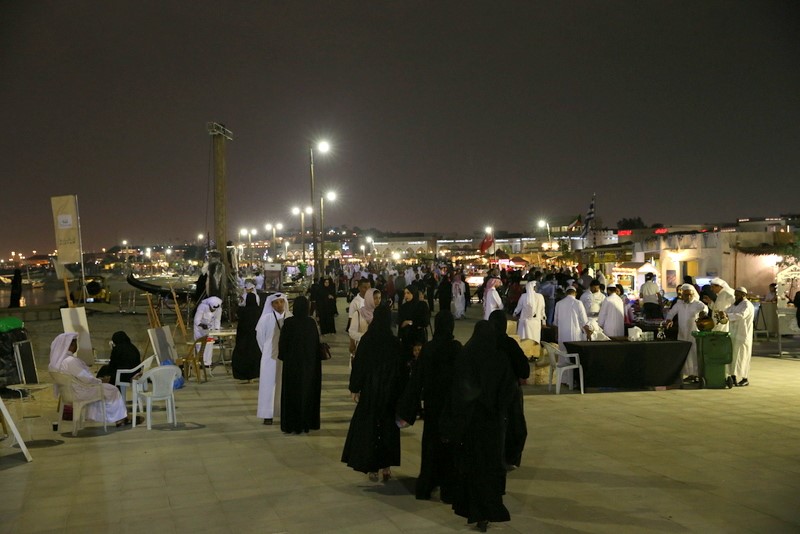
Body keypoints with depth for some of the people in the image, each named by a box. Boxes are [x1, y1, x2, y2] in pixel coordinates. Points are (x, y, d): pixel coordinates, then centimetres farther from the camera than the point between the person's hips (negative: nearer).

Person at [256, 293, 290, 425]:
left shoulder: (291, 317, -4)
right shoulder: (266, 318, -8)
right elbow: (260, 336, 4)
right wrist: (266, 351, 10)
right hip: (271, 356, -2)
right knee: (269, 383, 2)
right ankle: (268, 414, 8)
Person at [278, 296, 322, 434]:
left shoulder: (289, 322, -13)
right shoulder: (312, 322, -6)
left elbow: (282, 342, -8)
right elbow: (317, 342, 0)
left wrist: (282, 356, 8)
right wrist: (314, 359, 11)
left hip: (292, 362, -2)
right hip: (310, 363, 3)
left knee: (292, 392, 7)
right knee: (308, 392, 13)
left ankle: (292, 426, 11)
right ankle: (307, 424, 19)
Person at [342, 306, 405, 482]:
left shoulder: (366, 340, -11)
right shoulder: (394, 342, -9)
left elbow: (358, 365, -7)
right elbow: (402, 369, -4)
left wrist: (354, 388, 3)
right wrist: (400, 392, 8)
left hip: (370, 390, -1)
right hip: (390, 391, 1)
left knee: (369, 427, 10)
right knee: (388, 427, 15)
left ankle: (372, 468, 13)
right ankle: (386, 466, 16)